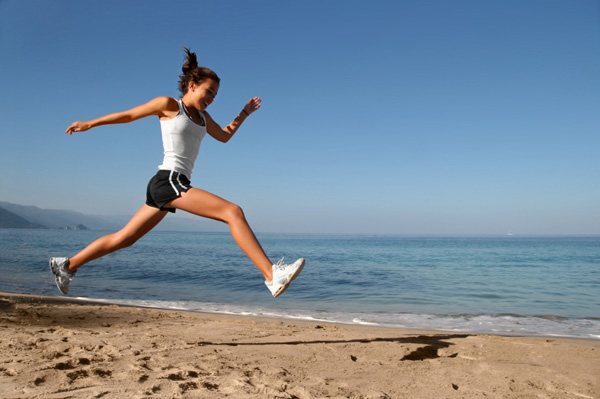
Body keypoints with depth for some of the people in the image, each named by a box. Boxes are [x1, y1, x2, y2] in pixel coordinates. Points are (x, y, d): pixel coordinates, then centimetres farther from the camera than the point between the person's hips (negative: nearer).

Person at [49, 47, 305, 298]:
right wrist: (89, 124, 21)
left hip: (175, 186, 9)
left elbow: (224, 136, 35)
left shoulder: (202, 116, 20)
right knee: (234, 212, -22)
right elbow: (129, 115, 11)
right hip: (168, 181, -9)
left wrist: (245, 113, 29)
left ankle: (67, 265, 32)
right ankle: (272, 275, -28)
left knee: (123, 239, 17)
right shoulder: (169, 104, 0)